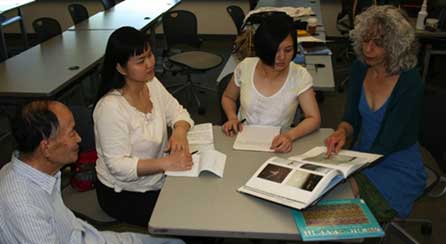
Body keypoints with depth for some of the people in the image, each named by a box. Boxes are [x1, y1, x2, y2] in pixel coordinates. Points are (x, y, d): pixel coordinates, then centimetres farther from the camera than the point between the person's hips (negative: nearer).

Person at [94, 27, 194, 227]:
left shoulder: (151, 83, -2)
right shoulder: (111, 108, -25)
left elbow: (177, 112, 6)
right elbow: (119, 166, -25)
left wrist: (179, 131, -17)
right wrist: (165, 163, -35)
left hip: (158, 181, 7)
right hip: (124, 195, -7)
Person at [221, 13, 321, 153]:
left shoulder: (300, 76, -11)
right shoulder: (245, 67, -6)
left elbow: (314, 119, -11)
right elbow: (228, 97, 12)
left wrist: (290, 135, -29)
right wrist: (232, 118, -8)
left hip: (277, 145, 0)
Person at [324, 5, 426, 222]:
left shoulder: (409, 82, -20)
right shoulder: (360, 68, -3)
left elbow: (386, 144, -21)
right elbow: (351, 118, 2)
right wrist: (342, 131, -21)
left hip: (399, 169, -5)